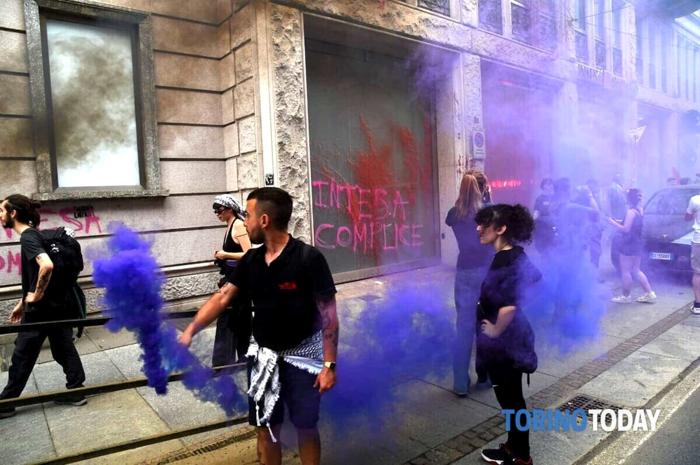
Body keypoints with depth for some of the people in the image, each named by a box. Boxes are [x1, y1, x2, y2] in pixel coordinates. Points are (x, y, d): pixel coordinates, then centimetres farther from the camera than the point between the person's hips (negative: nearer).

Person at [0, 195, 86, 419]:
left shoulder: (28, 238, -16)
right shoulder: (33, 235, 13)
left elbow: (47, 266, -35)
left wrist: (37, 295, -22)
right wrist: (23, 303, 22)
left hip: (42, 308, -9)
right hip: (59, 303, 9)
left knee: (22, 356, 5)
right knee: (64, 349, 13)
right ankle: (75, 392, 19)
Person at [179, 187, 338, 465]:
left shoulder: (308, 259, -20)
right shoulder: (251, 260, -2)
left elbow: (328, 314, -17)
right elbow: (222, 298, 0)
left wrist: (329, 364, -17)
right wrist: (190, 331, -11)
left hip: (302, 357, -5)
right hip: (263, 356, 5)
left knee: (306, 428, 11)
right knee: (266, 429, 17)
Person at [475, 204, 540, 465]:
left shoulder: (506, 260, -27)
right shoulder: (513, 255, 3)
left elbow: (508, 306, -39)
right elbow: (535, 277, 20)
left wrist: (495, 330, -20)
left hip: (504, 343, -9)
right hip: (508, 339, 9)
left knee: (511, 399, 9)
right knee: (509, 397, 22)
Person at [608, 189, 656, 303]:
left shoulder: (631, 212, -19)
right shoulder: (640, 210, 10)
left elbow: (626, 229, -22)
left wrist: (613, 222, -12)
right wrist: (619, 222, 17)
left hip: (629, 245, -9)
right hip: (637, 244, 9)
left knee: (625, 272, 1)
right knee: (636, 271, 16)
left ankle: (626, 296, 9)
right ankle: (649, 293, 16)